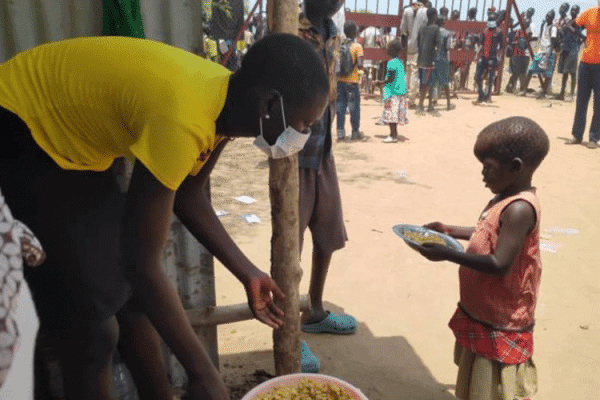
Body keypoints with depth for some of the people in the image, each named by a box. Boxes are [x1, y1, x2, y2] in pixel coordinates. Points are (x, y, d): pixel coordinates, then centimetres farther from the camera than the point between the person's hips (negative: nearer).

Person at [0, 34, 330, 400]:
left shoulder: (223, 99, -8)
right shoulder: (182, 120, -36)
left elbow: (188, 196, 5)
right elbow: (141, 261, -32)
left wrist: (248, 273, 5)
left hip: (72, 145, 8)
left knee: (132, 297, 11)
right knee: (93, 324, -5)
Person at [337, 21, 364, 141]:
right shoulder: (357, 46, -8)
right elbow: (359, 64, -17)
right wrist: (358, 67, 3)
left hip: (339, 80, 4)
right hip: (352, 81, -4)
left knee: (340, 107, 8)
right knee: (354, 107, 7)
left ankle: (340, 132, 7)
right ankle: (355, 133, 14)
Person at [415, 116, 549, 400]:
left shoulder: (519, 209, -27)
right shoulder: (508, 198, 3)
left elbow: (500, 264, -32)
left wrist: (448, 254, -29)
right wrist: (451, 231, 11)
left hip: (500, 322, -9)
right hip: (482, 312, 9)